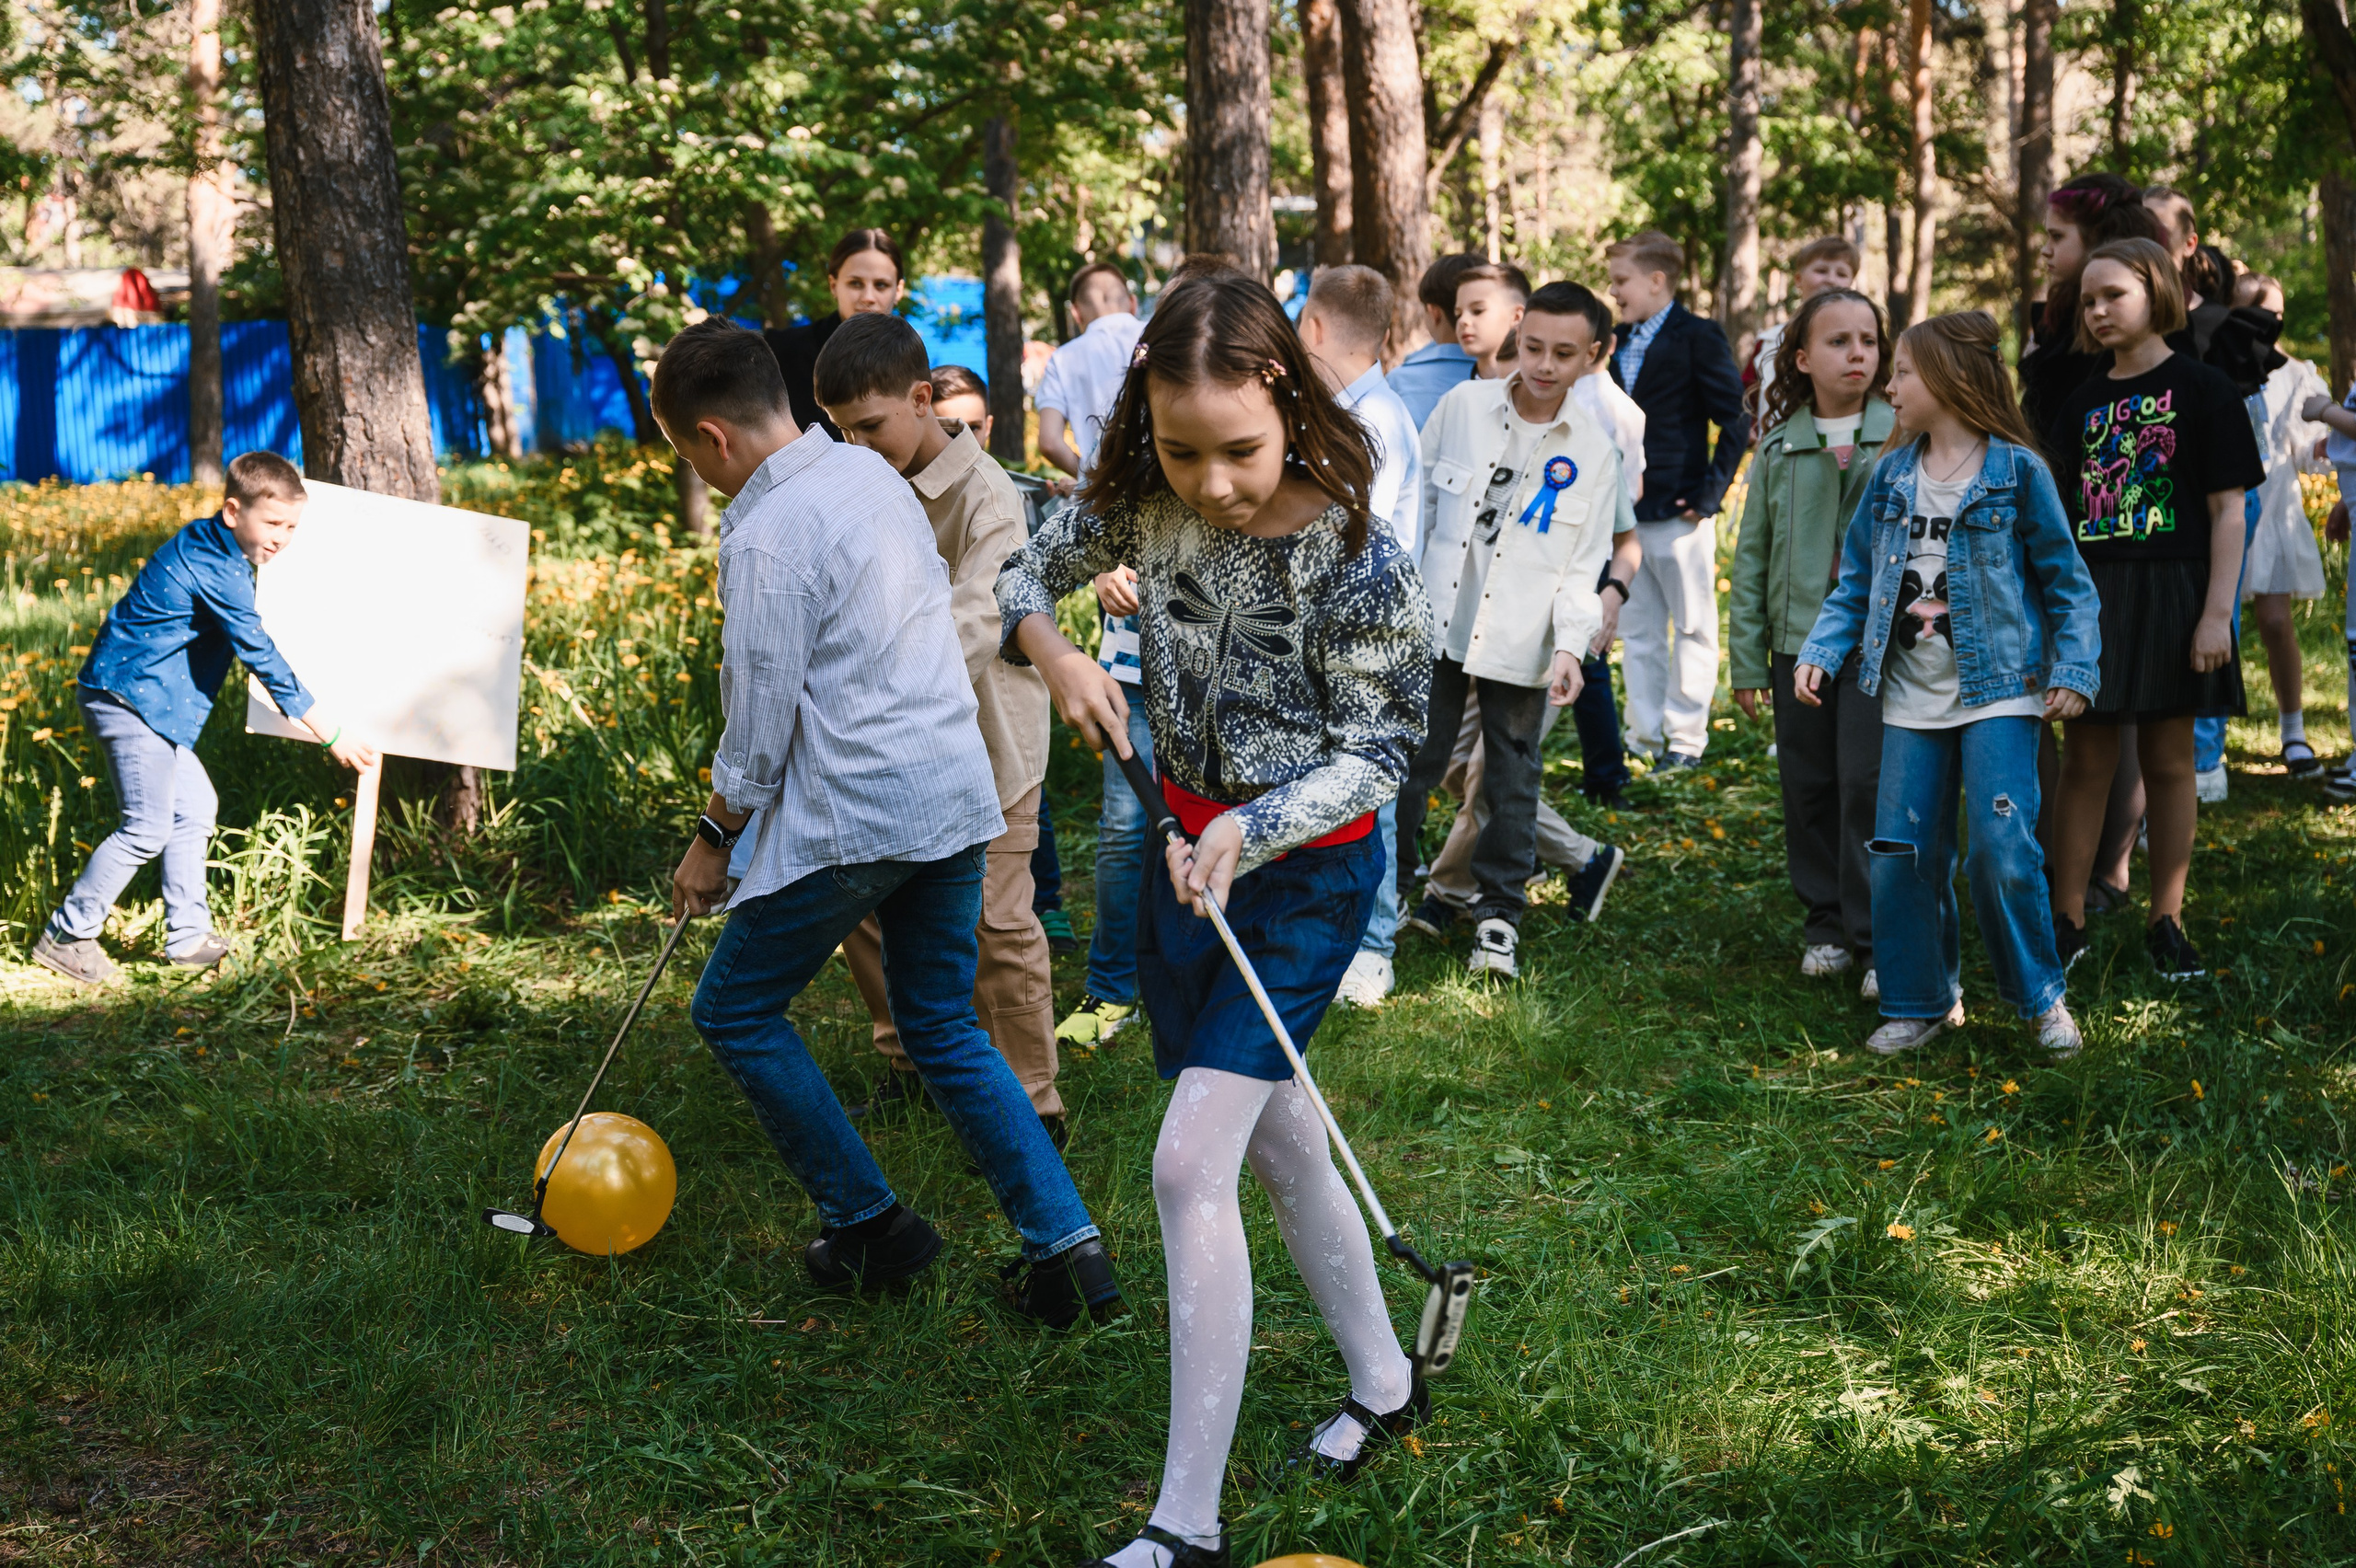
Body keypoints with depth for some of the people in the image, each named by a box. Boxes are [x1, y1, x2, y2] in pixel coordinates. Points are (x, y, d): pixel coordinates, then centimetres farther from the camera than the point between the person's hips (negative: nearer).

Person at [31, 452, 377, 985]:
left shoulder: (204, 543, 8)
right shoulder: (218, 573, -21)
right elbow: (264, 660, -19)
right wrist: (333, 737, -15)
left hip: (145, 700, 11)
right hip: (132, 699, -11)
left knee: (194, 806, 14)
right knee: (147, 827, -9)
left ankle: (188, 936, 18)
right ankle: (66, 937, 1)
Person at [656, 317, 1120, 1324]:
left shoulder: (767, 535, -17)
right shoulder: (873, 471, 9)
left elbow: (761, 719, -15)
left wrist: (713, 837, 0)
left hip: (855, 815, -8)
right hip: (957, 796, 9)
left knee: (734, 1010, 10)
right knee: (944, 1029, 16)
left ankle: (868, 1226, 13)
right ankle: (1066, 1244, 8)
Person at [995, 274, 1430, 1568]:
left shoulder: (1356, 560, -24)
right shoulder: (1139, 500, -10)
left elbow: (1379, 751, -13)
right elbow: (1028, 574, 8)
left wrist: (1252, 832, -27)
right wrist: (1053, 654, -13)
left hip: (1307, 869, -6)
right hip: (1190, 842, 6)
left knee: (1191, 1163, -13)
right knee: (1279, 1142, 18)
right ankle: (1382, 1386, 41)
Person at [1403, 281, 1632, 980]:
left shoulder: (1593, 452, -2)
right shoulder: (1462, 406, -2)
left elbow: (1584, 566, 0)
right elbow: (1415, 503, 8)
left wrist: (1570, 647, -12)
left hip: (1521, 642, 0)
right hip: (1435, 624, 1)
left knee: (1511, 780, 6)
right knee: (1410, 763, 6)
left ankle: (1498, 912, 19)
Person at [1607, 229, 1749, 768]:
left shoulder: (1697, 337, -8)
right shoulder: (1618, 343, 12)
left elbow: (1736, 420, -9)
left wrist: (1710, 492, -12)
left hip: (1678, 512, -7)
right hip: (1625, 512, 7)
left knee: (1693, 628, 4)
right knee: (1637, 632, 10)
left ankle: (1685, 739, 10)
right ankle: (1644, 738, 18)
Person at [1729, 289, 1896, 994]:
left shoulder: (1903, 437, -1)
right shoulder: (1780, 447, 6)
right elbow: (1752, 556, 9)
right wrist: (1747, 659, 7)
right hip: (1799, 640, 3)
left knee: (1870, 785, -7)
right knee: (1808, 789, 8)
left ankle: (1878, 938, 3)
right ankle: (1827, 923, 23)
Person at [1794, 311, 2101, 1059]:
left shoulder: (2017, 472, -5)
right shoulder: (1890, 478, 8)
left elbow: (2065, 582, 0)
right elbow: (1855, 581, 14)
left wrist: (2073, 671, -9)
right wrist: (1820, 652, 1)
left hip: (1998, 691, -5)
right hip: (1911, 697, 5)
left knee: (2003, 851, -10)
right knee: (1901, 855, 4)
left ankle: (2041, 998, 9)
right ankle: (1920, 1002, 20)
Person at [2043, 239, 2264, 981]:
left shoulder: (2201, 389, -2)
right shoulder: (2081, 404, 10)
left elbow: (2227, 508, -5)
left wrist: (2217, 612, -12)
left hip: (2171, 594, -3)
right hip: (2089, 594, 3)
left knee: (2168, 760, 5)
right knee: (2085, 760, 4)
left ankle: (2166, 921, 14)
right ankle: (2067, 920, 11)